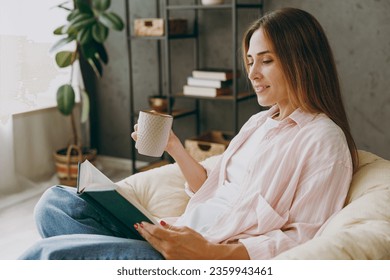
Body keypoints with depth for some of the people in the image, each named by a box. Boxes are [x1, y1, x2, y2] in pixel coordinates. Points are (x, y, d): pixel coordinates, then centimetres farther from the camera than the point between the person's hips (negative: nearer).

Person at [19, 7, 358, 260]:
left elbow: (303, 237, -14)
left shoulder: (324, 139, -7)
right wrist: (174, 148, 7)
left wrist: (209, 251, -26)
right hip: (185, 234, 9)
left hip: (224, 260, -9)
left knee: (47, 254, -22)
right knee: (57, 201, -2)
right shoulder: (258, 122, 20)